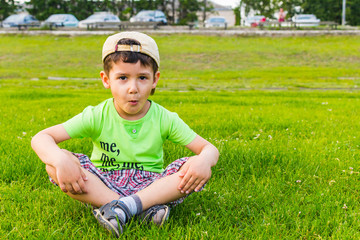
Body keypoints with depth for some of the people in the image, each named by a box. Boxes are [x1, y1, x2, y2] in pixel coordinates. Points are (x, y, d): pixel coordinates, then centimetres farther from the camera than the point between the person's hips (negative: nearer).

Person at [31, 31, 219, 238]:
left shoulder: (164, 119, -7)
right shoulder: (97, 117, -9)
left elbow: (210, 148, -7)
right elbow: (40, 138, -13)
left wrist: (204, 159, -33)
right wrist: (60, 159, -37)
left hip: (150, 185, 0)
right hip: (104, 185, 0)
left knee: (199, 169, -25)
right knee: (55, 165, -27)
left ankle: (122, 207, -33)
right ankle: (147, 207, -31)